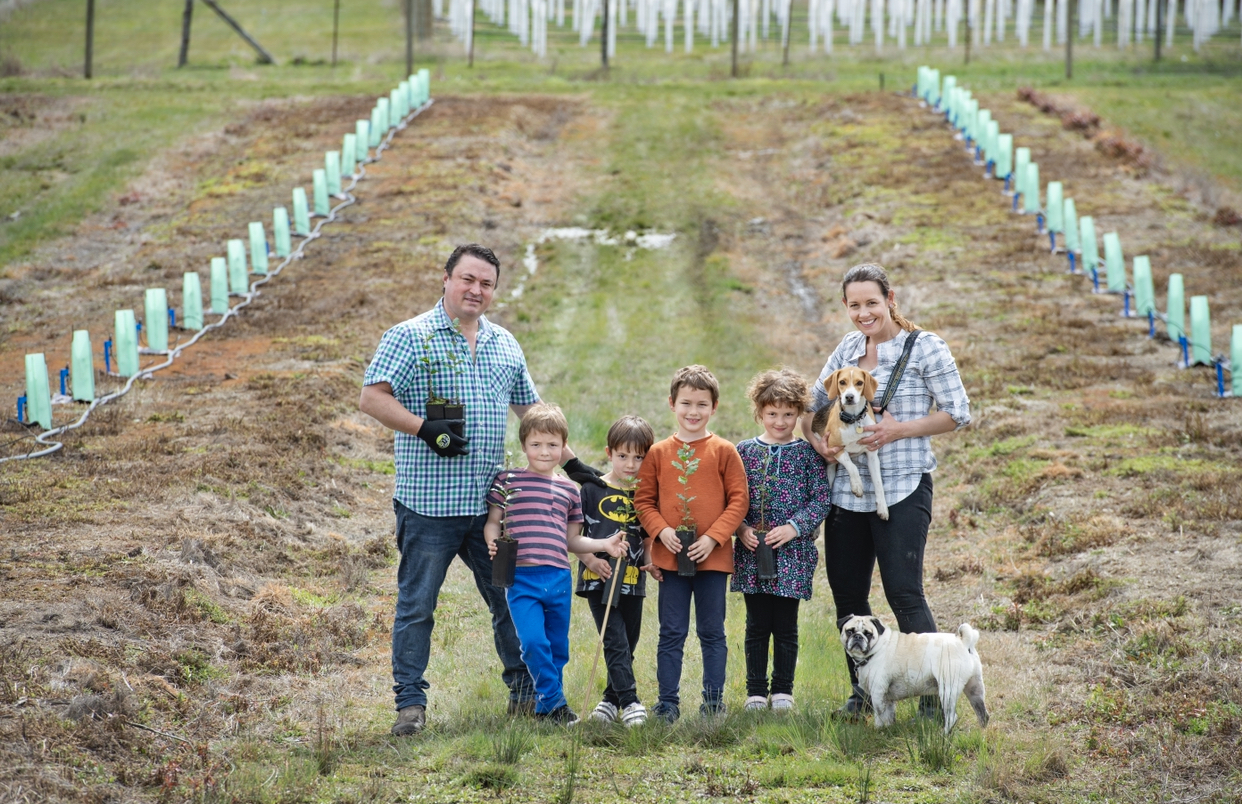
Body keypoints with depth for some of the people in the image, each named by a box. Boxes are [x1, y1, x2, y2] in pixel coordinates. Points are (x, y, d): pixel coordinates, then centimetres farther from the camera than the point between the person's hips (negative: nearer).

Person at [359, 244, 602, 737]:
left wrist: (570, 461, 18)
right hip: (428, 504, -5)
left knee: (511, 598, 10)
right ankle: (410, 703, 6)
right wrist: (424, 429, -22)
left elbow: (530, 410, 23)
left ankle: (525, 692, 23)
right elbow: (371, 398, -10)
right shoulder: (410, 337, -3)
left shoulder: (505, 345, 16)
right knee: (416, 605, 0)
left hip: (490, 501, 5)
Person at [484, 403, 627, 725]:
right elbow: (492, 521, 7)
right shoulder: (508, 481, 4)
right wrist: (492, 543, -14)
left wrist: (605, 544, 7)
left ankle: (545, 705, 25)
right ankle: (554, 703, -3)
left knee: (557, 648, 9)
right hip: (521, 577, -4)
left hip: (559, 578, 4)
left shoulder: (569, 490, 14)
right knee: (533, 641, -17)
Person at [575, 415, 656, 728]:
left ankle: (611, 700, 25)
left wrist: (651, 560, 1)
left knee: (627, 646, 11)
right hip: (599, 581, -4)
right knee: (615, 643, -12)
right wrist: (590, 560, -13)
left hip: (632, 582, 4)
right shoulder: (592, 489, -1)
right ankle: (629, 702, -15)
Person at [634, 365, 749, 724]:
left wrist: (713, 537, -12)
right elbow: (644, 500, 7)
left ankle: (714, 701, 15)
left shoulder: (724, 451, -1)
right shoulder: (658, 453, 4)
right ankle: (667, 703, 11)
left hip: (713, 557, -1)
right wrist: (661, 530, -10)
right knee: (671, 634, 5)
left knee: (712, 633, 7)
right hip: (671, 557, 1)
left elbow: (738, 500, -2)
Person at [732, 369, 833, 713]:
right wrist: (742, 529, -10)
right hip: (751, 551, 1)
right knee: (757, 625, 6)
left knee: (786, 625, 6)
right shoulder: (745, 451, 5)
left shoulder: (807, 453, 1)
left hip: (793, 552, -1)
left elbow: (822, 500, -3)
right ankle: (755, 690, 15)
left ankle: (783, 690, 17)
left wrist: (794, 527, -15)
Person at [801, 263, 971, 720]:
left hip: (902, 489, -6)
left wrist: (898, 430, -15)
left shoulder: (924, 347, -5)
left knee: (903, 592, -11)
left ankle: (934, 696, -3)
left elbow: (958, 413, -5)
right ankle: (863, 694, 23)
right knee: (847, 594, 9)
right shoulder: (847, 348, 11)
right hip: (846, 490, 6)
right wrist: (816, 438, -2)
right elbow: (814, 404, 19)